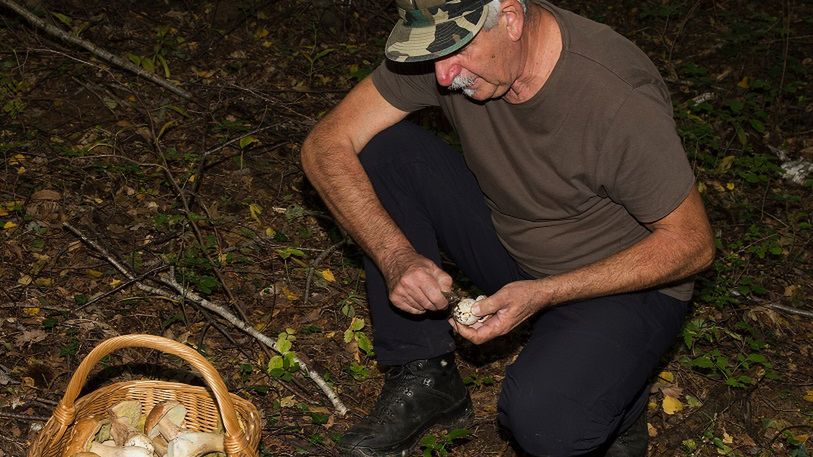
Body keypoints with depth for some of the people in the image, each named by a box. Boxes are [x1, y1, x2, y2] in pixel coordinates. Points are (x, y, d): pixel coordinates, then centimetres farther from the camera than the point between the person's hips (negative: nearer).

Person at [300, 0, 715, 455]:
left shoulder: (621, 99, -32)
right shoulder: (449, 47, -16)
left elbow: (693, 244, -21)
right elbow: (326, 144, -13)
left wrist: (543, 294, -29)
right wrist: (395, 255, -29)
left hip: (626, 280, -5)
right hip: (508, 241, 6)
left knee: (541, 421, -34)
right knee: (383, 147, -14)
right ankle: (423, 376, -5)